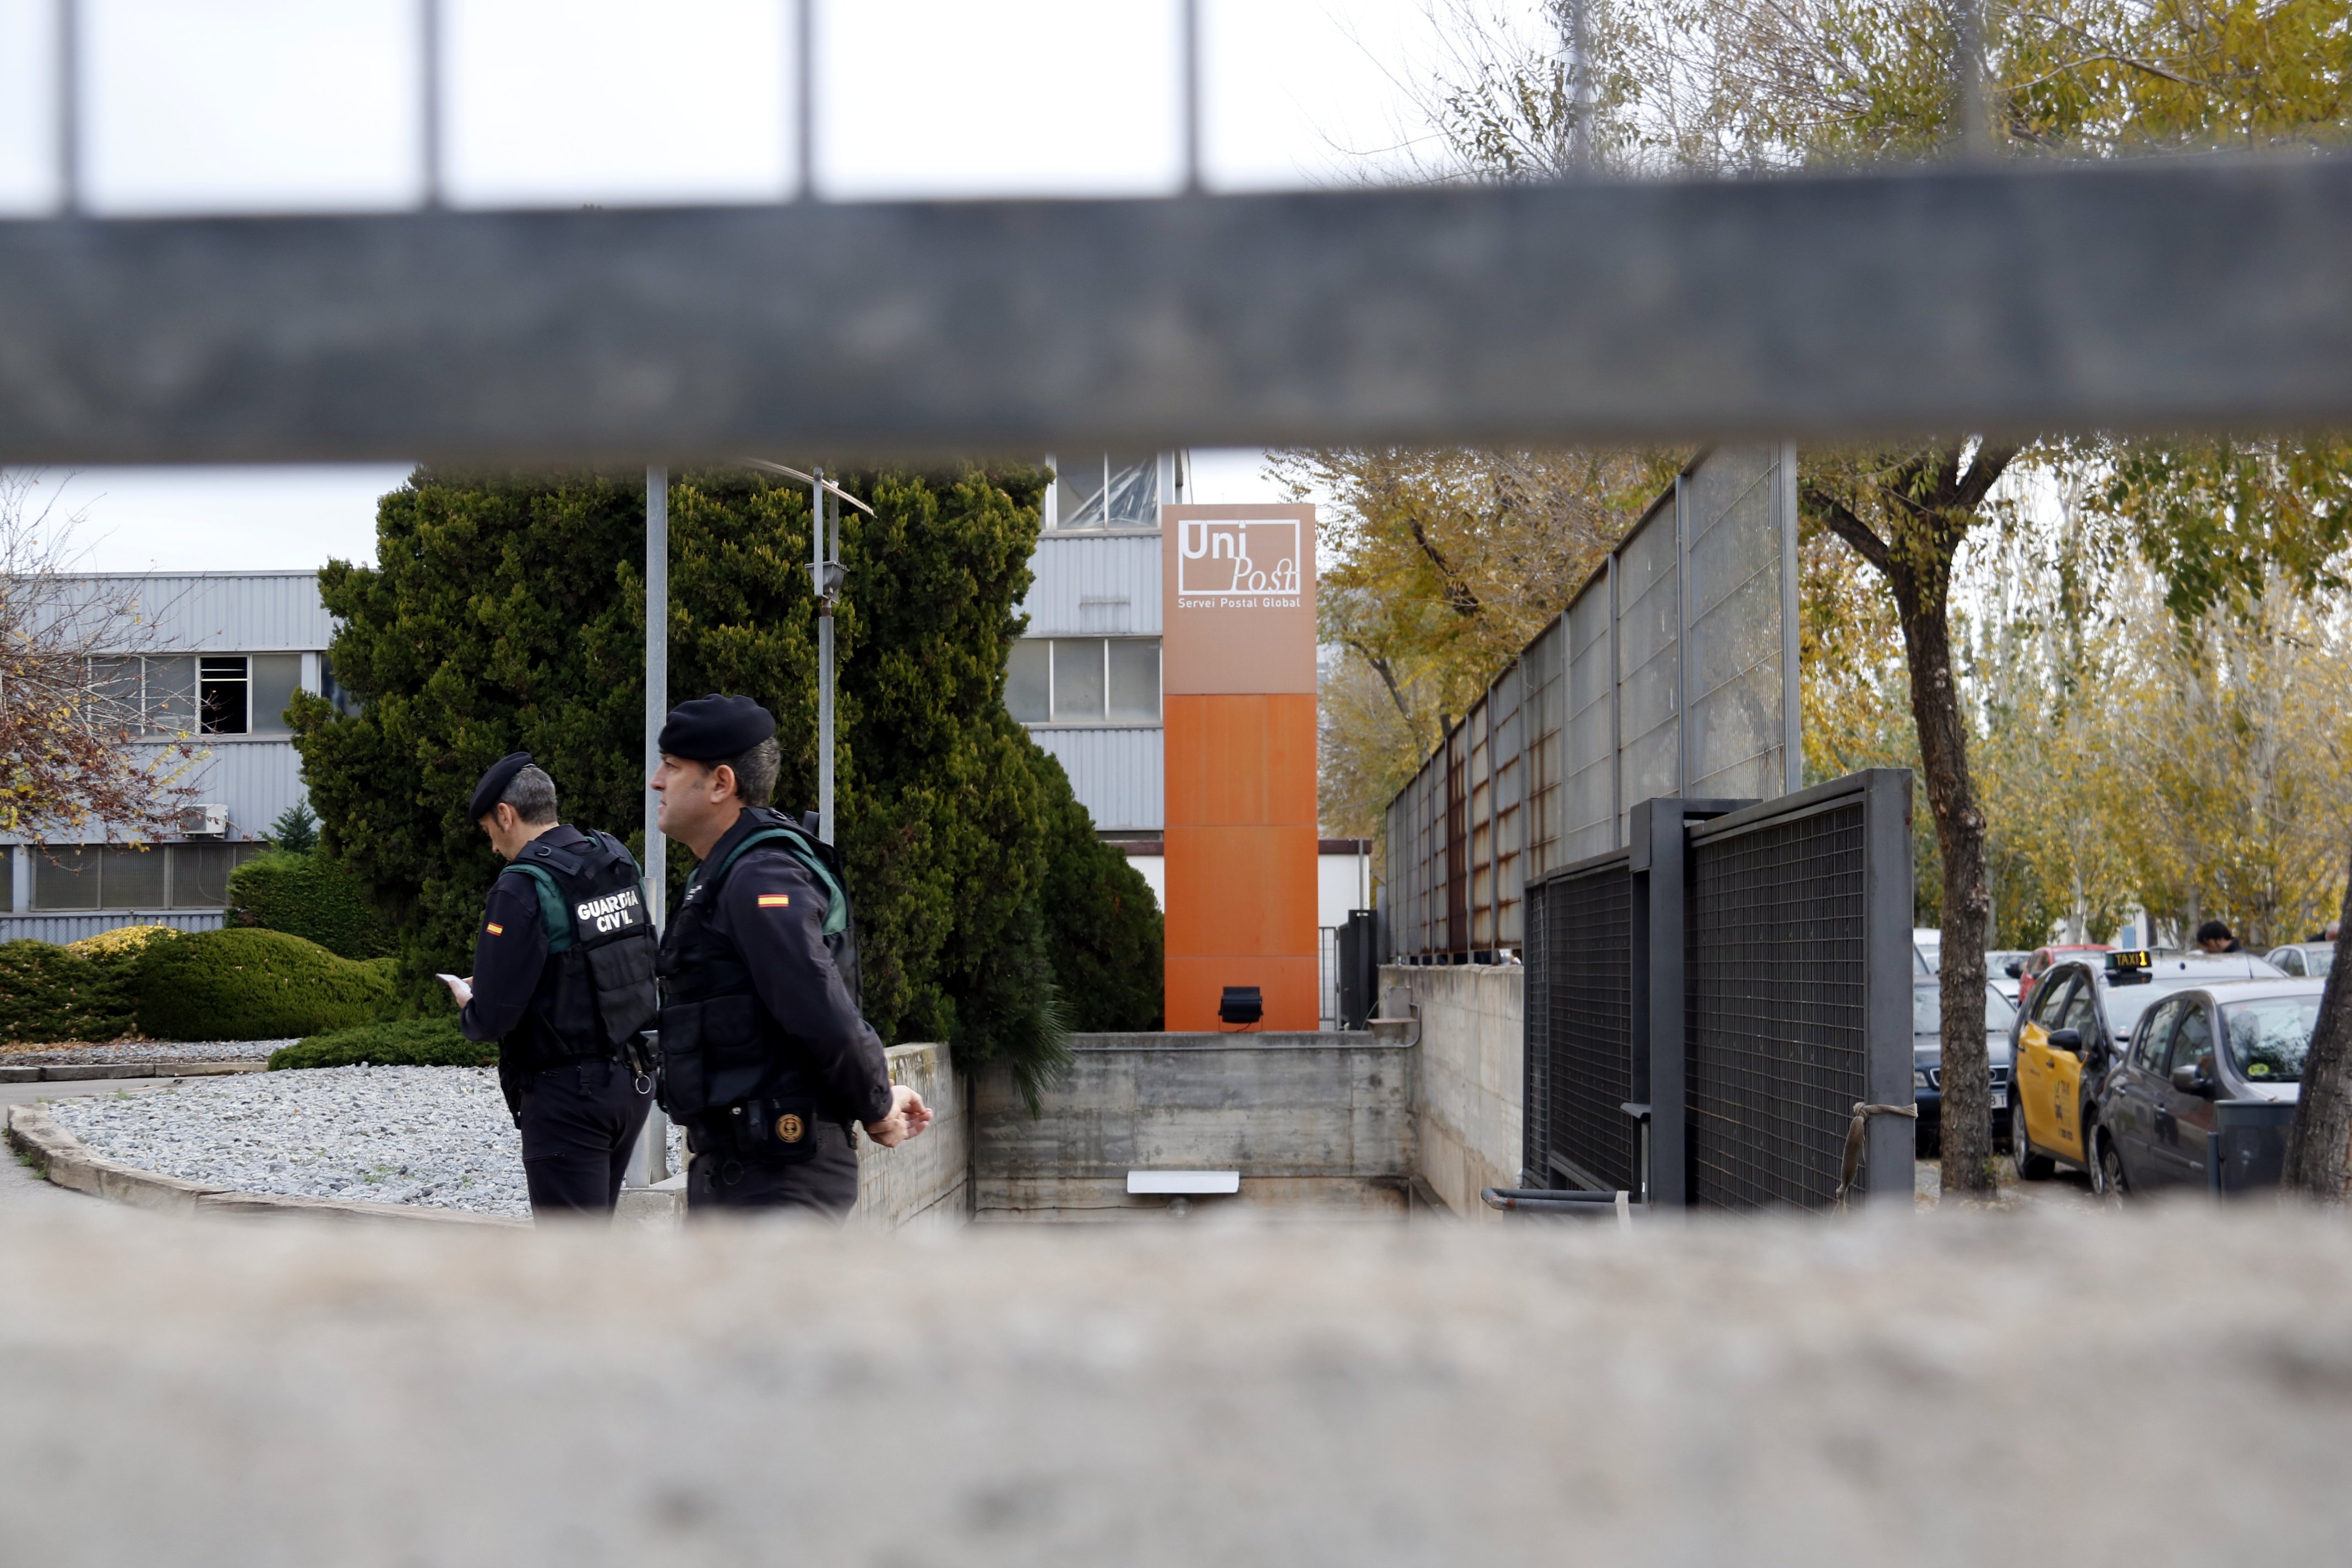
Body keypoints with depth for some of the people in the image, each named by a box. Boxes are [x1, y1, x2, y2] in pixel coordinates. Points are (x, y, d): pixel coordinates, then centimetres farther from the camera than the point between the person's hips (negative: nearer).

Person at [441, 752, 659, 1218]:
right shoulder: (619, 861, 6)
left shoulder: (522, 888, -18)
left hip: (567, 1092, -8)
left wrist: (468, 1007, 5)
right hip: (633, 1080, 8)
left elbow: (493, 1017, -20)